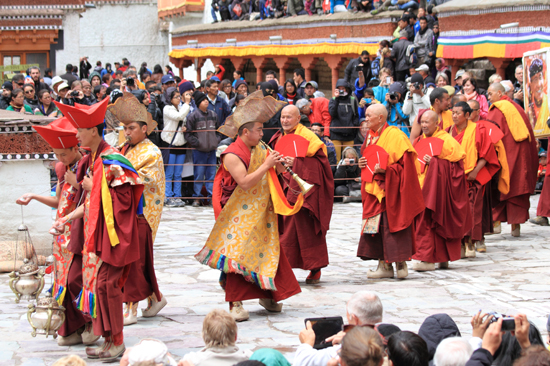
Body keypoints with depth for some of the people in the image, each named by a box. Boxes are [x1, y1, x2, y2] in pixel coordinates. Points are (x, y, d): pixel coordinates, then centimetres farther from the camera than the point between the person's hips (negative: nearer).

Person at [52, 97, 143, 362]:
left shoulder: (112, 161, -15)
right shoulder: (90, 161, 12)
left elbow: (122, 200, -20)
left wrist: (94, 188, -15)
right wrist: (67, 219, 13)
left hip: (111, 232, -9)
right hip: (94, 231, 9)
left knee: (105, 283, -9)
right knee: (95, 283, 8)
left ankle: (116, 341, 0)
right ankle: (108, 340, 14)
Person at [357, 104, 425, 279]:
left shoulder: (395, 136, -11)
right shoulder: (370, 136, 13)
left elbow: (405, 163, -14)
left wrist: (386, 169, -24)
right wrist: (362, 164, 4)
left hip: (391, 190, -8)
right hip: (374, 189, 8)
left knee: (392, 225, -7)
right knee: (377, 227, 5)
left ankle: (401, 263, 4)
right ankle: (385, 266, 9)